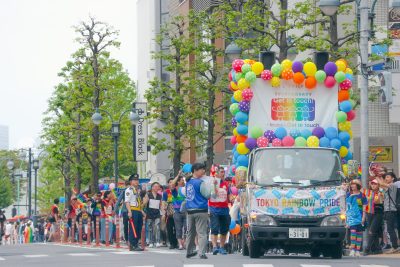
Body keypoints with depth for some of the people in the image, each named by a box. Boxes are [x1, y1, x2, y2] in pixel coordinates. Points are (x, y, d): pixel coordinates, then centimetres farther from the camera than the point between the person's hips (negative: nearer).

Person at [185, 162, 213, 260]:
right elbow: (208, 195, -8)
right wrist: (208, 185, 5)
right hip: (201, 211, -7)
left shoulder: (188, 182, 9)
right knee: (202, 233, -7)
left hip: (190, 211, 7)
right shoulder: (201, 182, -12)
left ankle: (189, 252, 23)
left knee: (191, 233, 16)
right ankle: (202, 253, -15)